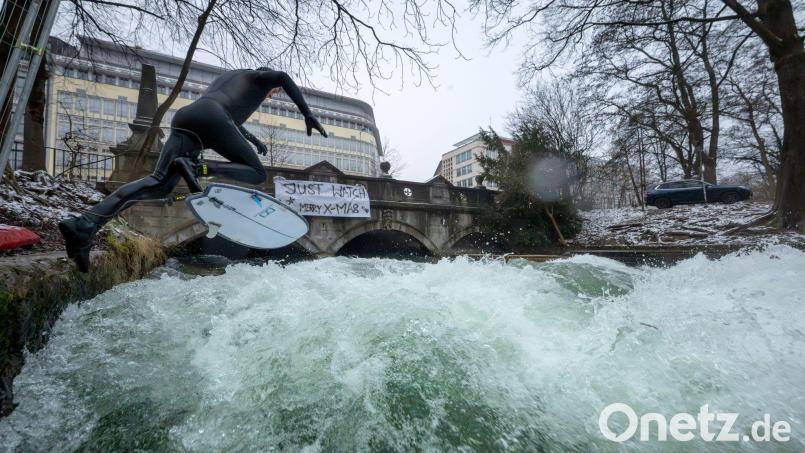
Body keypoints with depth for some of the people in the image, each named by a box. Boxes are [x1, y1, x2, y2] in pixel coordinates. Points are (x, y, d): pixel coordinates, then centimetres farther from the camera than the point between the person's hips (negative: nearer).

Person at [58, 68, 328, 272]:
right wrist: (307, 114, -4)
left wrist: (253, 140, 60)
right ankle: (198, 168, -26)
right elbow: (283, 76, -3)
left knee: (159, 183, -3)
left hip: (185, 116, 8)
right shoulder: (261, 77, 22)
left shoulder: (228, 75, 44)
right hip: (211, 118, -7)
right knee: (257, 173, -1)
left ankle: (84, 225, -18)